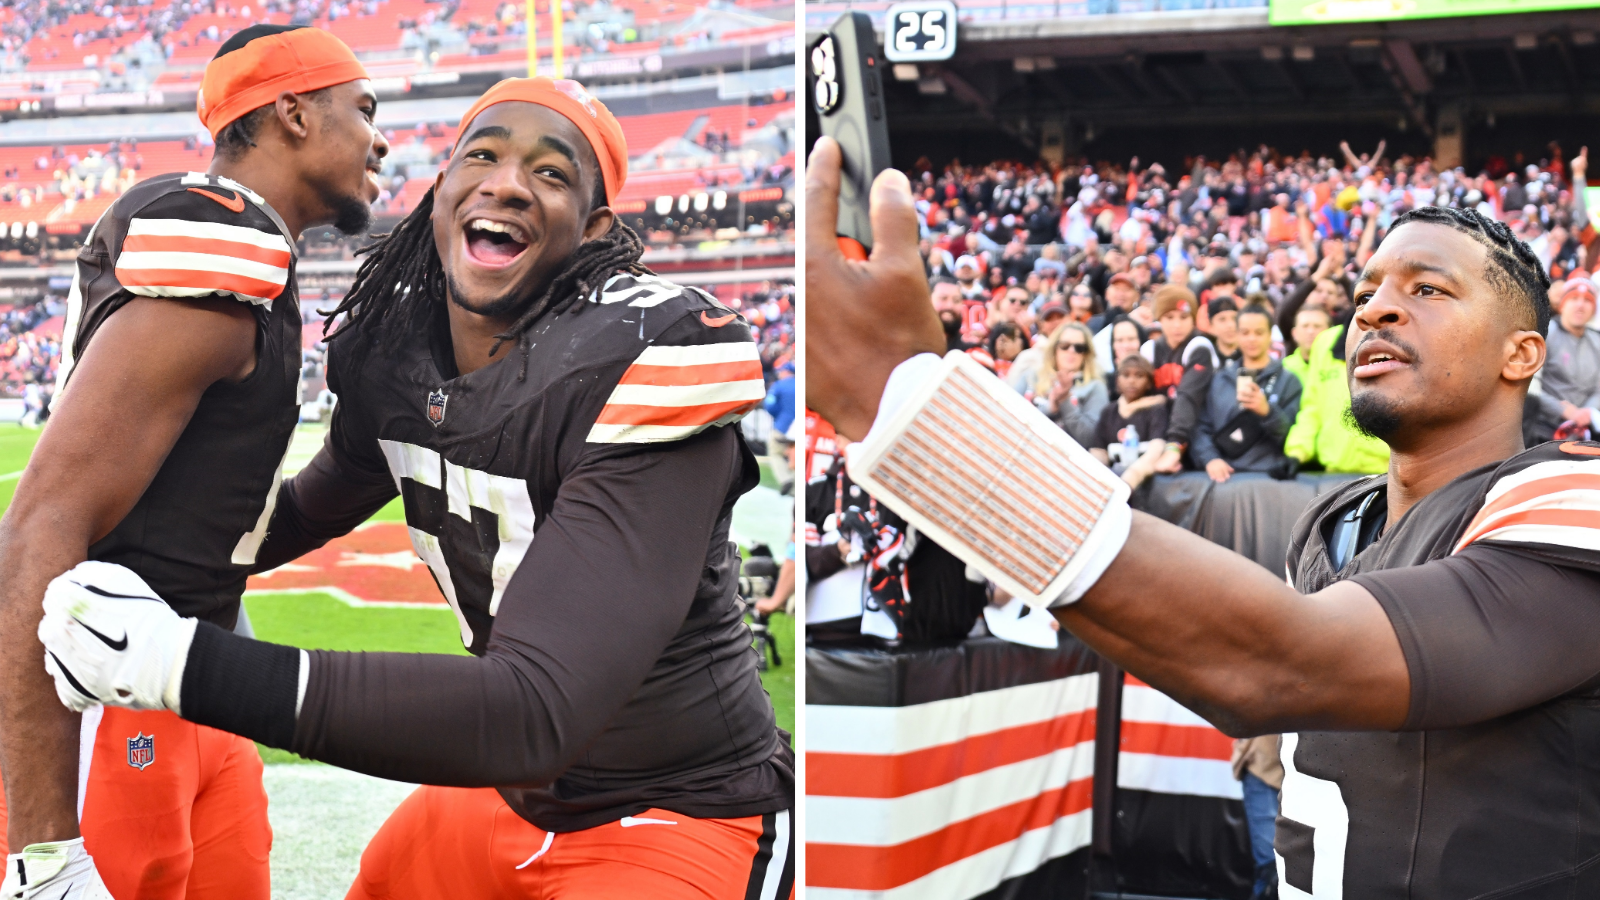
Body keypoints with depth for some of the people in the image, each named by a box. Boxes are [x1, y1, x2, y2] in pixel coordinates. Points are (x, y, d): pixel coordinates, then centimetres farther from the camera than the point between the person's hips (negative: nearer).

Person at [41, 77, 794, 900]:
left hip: (683, 824, -6)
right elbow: (319, 504, 21)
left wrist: (197, 668, -39)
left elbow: (539, 714, -36)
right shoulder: (392, 351, -4)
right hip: (507, 792, 7)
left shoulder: (643, 373, -28)